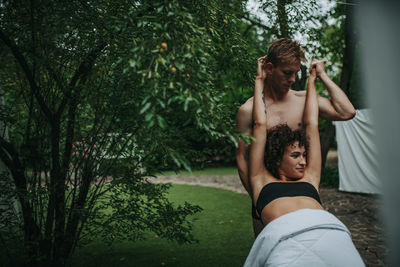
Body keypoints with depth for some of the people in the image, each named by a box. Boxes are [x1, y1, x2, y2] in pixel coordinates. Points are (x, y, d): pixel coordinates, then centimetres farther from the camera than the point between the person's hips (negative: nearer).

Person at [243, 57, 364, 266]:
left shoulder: (310, 179, 32)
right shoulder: (263, 181, 26)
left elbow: (311, 124, 40)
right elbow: (260, 124, 32)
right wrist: (259, 81, 41)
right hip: (285, 238, -3)